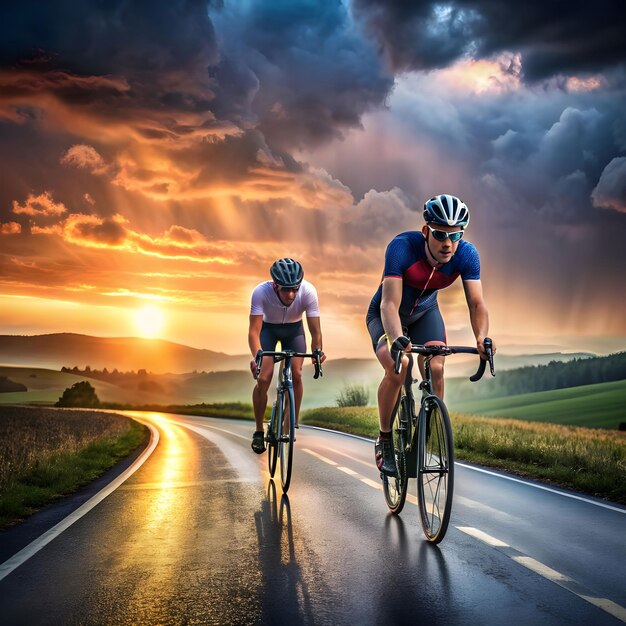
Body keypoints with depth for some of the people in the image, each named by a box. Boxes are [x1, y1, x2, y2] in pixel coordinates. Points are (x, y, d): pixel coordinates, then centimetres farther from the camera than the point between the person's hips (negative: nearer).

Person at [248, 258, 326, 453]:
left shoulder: (308, 291, -33)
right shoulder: (261, 292, -36)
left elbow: (315, 330, -28)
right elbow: (254, 330, -36)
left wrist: (317, 352, -45)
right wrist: (256, 355, -52)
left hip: (293, 329, 1)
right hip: (267, 328, -1)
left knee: (296, 374, -15)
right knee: (263, 379, -14)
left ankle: (293, 425, 4)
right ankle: (259, 431, 4)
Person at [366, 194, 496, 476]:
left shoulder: (466, 255, -25)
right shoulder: (402, 247, -35)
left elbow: (477, 303, -28)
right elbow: (390, 304, -42)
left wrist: (481, 338, -49)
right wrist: (397, 339, -60)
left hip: (425, 313, 3)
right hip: (385, 315, -3)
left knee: (435, 370, -21)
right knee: (397, 368, -26)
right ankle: (384, 441, -6)